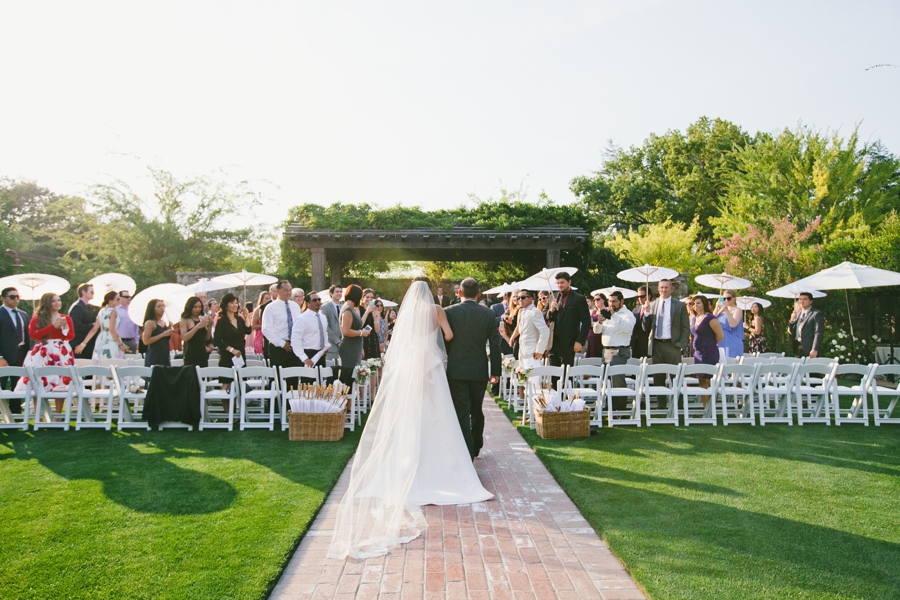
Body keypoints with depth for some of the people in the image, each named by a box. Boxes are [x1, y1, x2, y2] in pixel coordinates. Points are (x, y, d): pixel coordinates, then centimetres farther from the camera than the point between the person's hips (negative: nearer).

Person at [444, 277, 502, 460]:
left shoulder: (449, 312, -5)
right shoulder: (489, 314, -2)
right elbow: (495, 345, -1)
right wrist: (495, 371, 6)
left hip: (456, 371, -2)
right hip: (479, 371, 2)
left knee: (462, 413, 1)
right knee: (477, 411, 19)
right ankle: (476, 447, 35)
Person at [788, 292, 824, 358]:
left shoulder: (817, 314, -4)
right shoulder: (798, 313, 17)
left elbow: (818, 333, -11)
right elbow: (790, 331, 18)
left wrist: (814, 350, -19)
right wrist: (792, 320, -1)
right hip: (797, 349, 6)